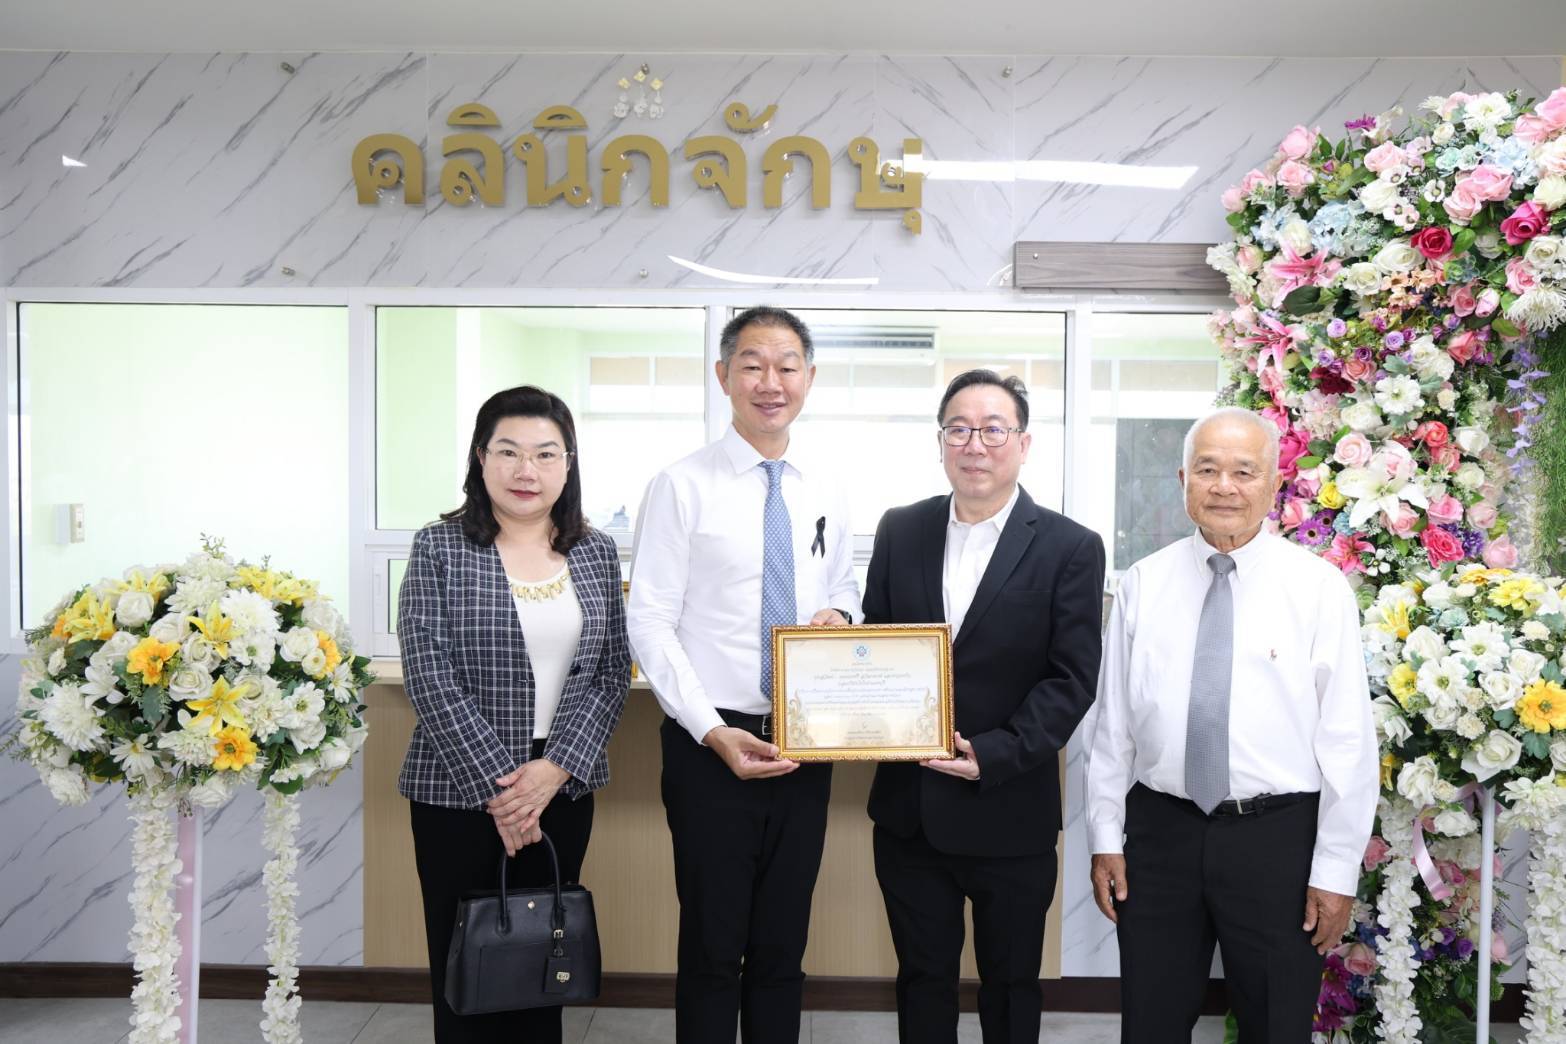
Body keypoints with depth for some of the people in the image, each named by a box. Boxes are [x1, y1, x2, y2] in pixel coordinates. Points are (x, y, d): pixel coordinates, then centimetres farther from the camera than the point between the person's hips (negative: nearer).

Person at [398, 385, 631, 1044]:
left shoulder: (596, 553, 5)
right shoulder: (439, 547, -4)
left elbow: (611, 674, 2)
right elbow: (429, 675, -10)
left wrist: (553, 769, -10)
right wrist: (495, 784, -14)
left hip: (562, 790, 3)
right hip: (460, 792, -2)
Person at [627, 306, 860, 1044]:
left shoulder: (825, 492, 7)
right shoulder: (682, 486, -7)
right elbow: (649, 625, -10)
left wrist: (839, 615, -6)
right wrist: (715, 733, -18)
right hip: (711, 746, -4)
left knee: (783, 947, 15)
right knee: (712, 949, 7)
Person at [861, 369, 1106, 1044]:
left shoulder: (1071, 548, -7)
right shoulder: (899, 531, 4)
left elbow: (1072, 679, -10)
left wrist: (994, 756, -19)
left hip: (1009, 813, -3)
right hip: (908, 807, 3)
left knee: (1011, 987, 16)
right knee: (922, 978, 18)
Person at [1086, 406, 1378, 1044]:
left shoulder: (1319, 589, -5)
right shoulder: (1143, 584, 2)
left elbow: (1347, 740, -6)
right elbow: (1113, 721, 4)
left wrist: (1337, 871, -7)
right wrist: (1106, 838, 3)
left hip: (1277, 840, -2)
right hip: (1161, 831, 2)